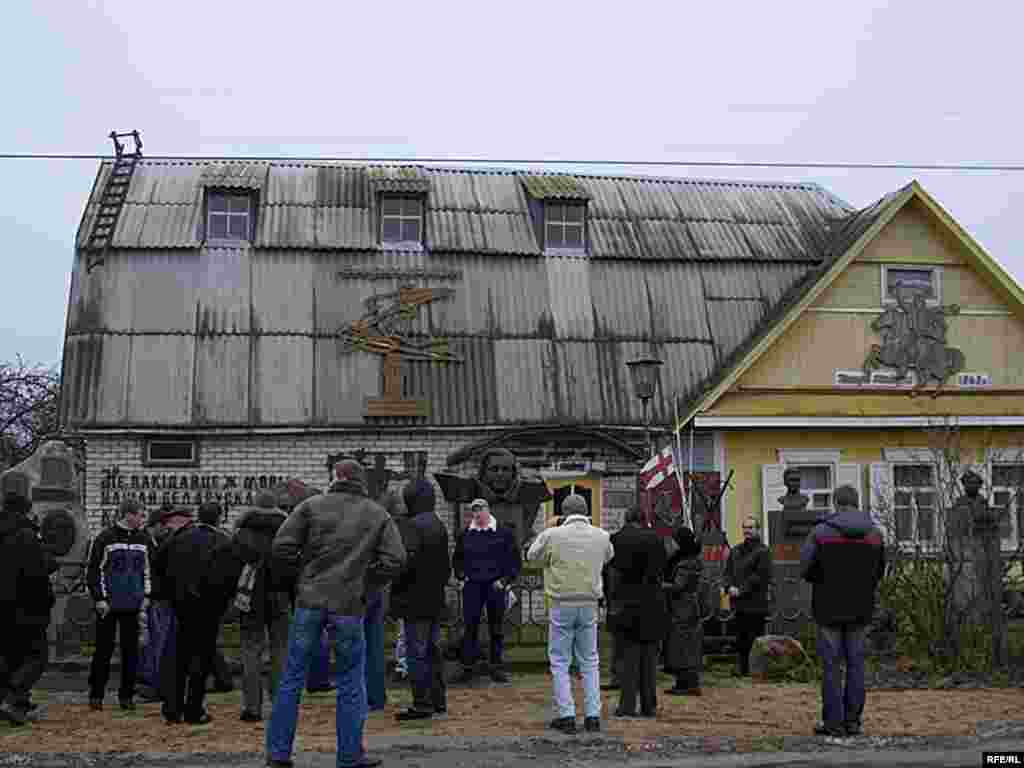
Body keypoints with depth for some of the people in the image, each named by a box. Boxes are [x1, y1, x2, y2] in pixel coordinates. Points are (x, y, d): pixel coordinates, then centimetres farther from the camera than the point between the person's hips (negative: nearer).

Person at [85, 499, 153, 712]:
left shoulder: (144, 541, 9)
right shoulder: (105, 539, -5)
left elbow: (149, 570, 17)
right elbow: (92, 570, -3)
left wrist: (147, 596, 7)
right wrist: (99, 598, -9)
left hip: (133, 606, 4)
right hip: (108, 605, -4)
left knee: (130, 650, 5)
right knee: (104, 649, 2)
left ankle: (126, 695, 13)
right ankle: (96, 694, 12)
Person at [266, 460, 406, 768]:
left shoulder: (312, 506, 1)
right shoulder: (378, 515, 5)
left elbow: (281, 548, -6)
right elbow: (395, 559, -4)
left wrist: (304, 568, 11)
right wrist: (366, 581, 9)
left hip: (310, 600, 0)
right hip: (349, 605, 0)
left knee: (292, 678, 9)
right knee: (351, 683, 10)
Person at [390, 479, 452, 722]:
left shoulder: (411, 525, -15)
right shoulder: (440, 525, 13)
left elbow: (408, 559, -24)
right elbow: (446, 563, 18)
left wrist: (395, 585, -11)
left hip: (415, 601, -9)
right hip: (436, 600, 9)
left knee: (417, 652, -4)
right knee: (433, 650, 16)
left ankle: (422, 704, -2)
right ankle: (438, 700, 22)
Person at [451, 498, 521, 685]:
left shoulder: (504, 533, 0)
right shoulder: (466, 535, 9)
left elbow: (516, 559, 3)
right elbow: (457, 558, 22)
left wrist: (506, 580, -6)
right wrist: (461, 576, 8)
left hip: (496, 586, -2)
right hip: (472, 587, 2)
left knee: (496, 629, 5)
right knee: (470, 627, -1)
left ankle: (496, 668, 14)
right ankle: (468, 667, 5)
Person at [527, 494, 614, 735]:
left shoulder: (553, 535, -9)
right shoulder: (601, 536, 0)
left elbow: (532, 555, 6)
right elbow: (609, 555, 21)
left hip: (562, 605, -3)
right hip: (589, 605, 3)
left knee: (560, 662, 6)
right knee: (589, 662, 12)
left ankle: (566, 716, 3)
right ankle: (593, 716, 11)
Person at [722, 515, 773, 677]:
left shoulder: (762, 551, -5)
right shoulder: (735, 551, 17)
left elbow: (760, 576, -13)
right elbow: (727, 571, 15)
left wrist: (741, 590, -14)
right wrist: (730, 587, -4)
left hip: (756, 603, -7)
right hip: (739, 603, 7)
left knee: (755, 638, -7)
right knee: (740, 639, 13)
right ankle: (741, 669, 21)